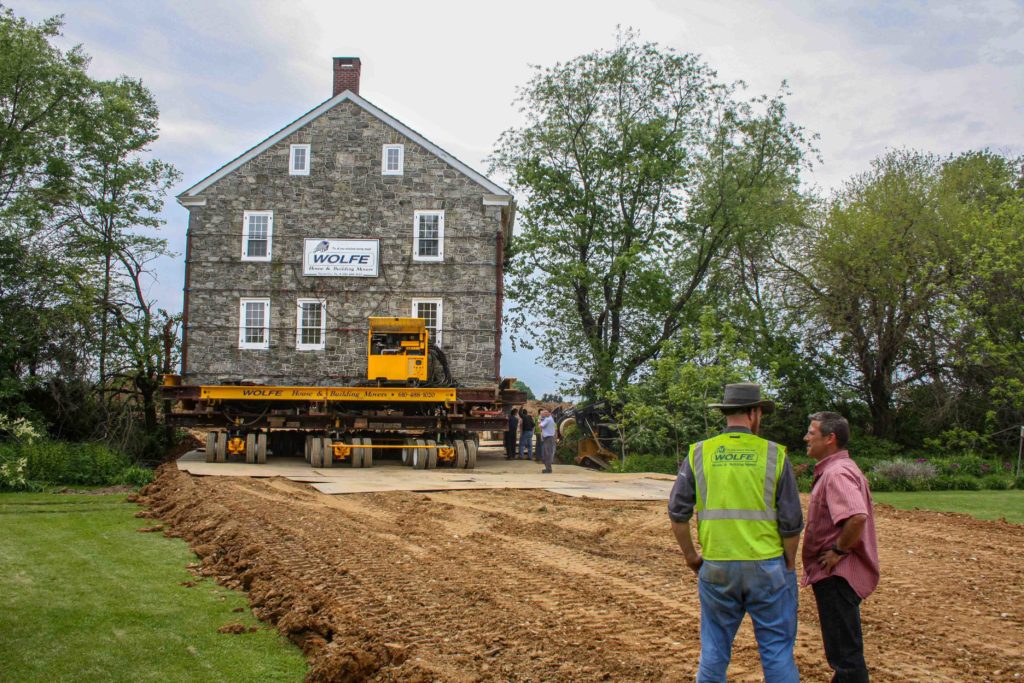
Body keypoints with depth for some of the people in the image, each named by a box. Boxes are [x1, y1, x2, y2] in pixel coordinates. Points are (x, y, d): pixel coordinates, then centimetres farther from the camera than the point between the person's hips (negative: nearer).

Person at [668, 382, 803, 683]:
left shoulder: (699, 454, 1)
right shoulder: (774, 454, -3)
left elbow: (677, 513, 1)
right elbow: (791, 521, -3)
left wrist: (690, 555, 13)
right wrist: (789, 563, 11)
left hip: (716, 567, 2)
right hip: (766, 567, -2)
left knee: (714, 648, 13)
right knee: (777, 650, 7)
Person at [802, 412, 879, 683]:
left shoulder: (837, 473, -21)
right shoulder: (841, 468, 13)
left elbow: (857, 517, -37)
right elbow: (855, 515, 22)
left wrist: (839, 551, -24)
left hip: (837, 576, -11)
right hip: (837, 573, 11)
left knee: (845, 652, -2)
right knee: (844, 648, 22)